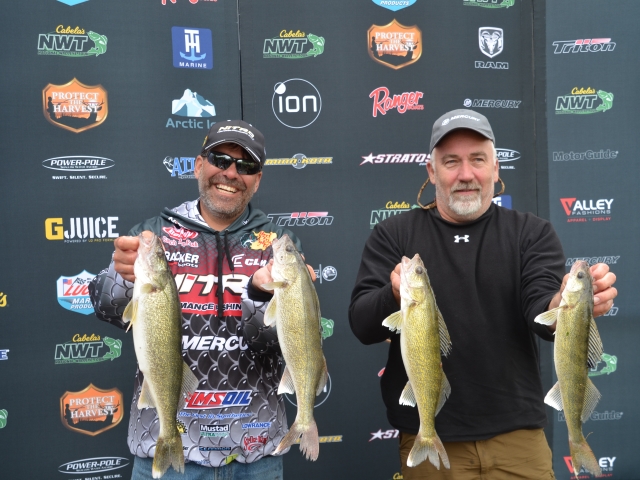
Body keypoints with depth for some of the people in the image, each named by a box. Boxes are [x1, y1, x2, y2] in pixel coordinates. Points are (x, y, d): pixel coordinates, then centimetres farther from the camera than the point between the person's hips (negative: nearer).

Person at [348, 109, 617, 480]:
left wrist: (568, 304, -36)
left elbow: (542, 311, -12)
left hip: (518, 435, 1)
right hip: (428, 439, 0)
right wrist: (396, 296, -30)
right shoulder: (393, 236, 1)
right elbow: (361, 323, -8)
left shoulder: (532, 234, 2)